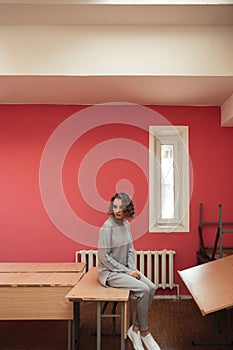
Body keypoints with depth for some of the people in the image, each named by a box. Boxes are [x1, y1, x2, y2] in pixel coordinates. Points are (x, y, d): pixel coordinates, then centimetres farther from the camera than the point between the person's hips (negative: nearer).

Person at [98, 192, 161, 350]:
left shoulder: (126, 223, 3)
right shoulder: (107, 227, -20)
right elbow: (104, 257, -20)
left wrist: (132, 268, -4)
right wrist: (127, 271, -16)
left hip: (125, 268, 7)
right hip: (110, 273, -7)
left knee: (151, 287, -9)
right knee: (143, 290, -20)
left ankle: (136, 329, 4)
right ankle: (144, 332, 1)